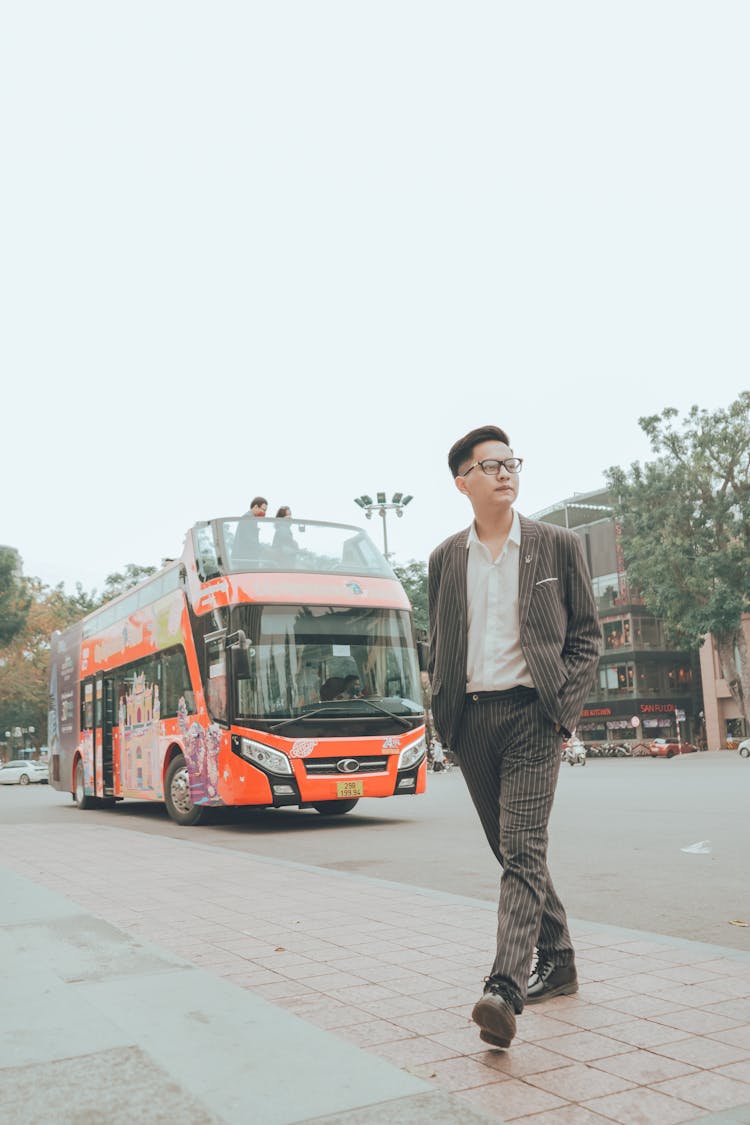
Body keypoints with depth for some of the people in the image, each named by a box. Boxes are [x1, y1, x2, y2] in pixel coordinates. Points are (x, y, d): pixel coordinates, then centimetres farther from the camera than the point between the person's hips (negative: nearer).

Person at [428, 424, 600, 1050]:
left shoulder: (558, 546, 3)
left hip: (533, 714, -4)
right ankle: (557, 962, 29)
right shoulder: (446, 558, 10)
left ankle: (505, 989, -15)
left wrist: (563, 704, -6)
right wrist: (443, 713, 6)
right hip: (471, 721, 4)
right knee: (510, 852, 12)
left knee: (523, 851, -13)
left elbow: (587, 635, 4)